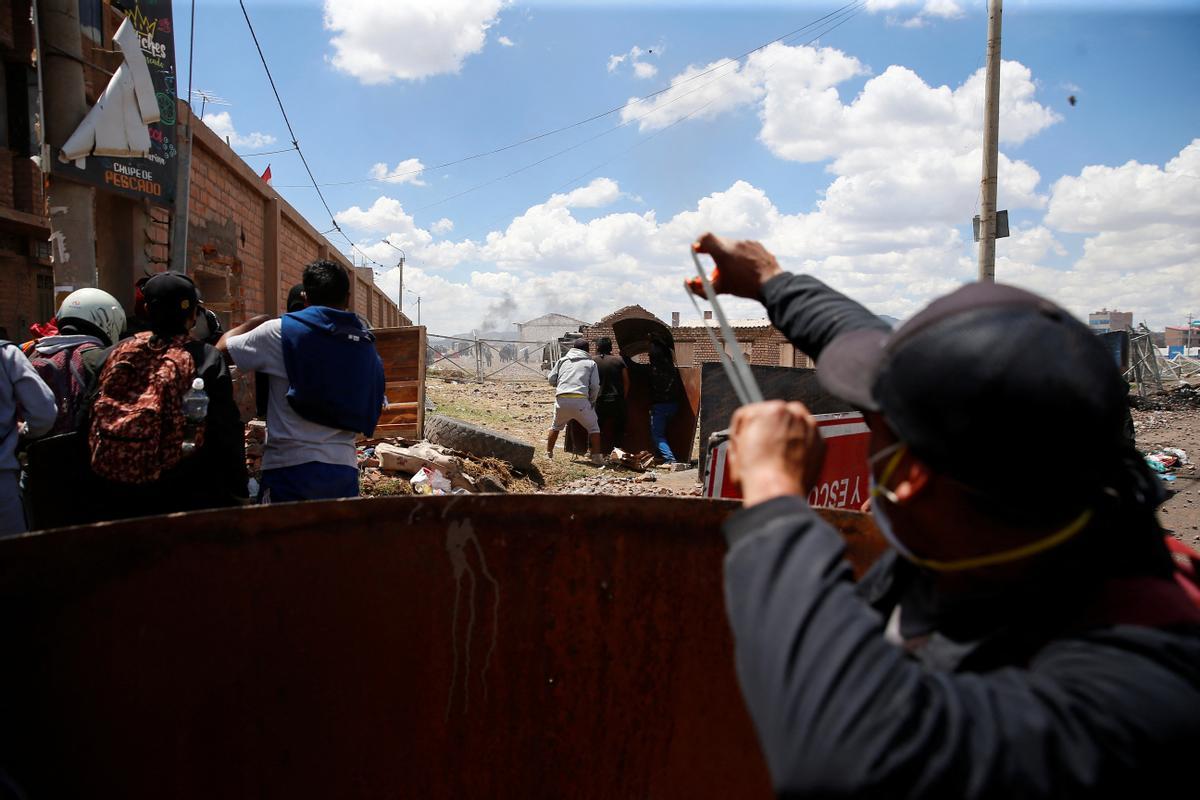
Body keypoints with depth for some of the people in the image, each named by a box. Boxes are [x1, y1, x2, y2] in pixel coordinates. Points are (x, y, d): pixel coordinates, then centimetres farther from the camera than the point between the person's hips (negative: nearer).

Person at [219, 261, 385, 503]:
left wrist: (256, 321, 21)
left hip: (291, 467, -4)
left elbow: (222, 348, 6)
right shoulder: (365, 344, 9)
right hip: (344, 468, 4)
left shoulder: (282, 331, -4)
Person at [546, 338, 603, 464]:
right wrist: (592, 402, 17)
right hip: (580, 400, -2)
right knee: (593, 428, 14)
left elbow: (551, 380, 14)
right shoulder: (591, 363, 13)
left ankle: (548, 453, 29)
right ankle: (596, 456, 8)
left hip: (561, 399, 3)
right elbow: (595, 386, 4)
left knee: (556, 426, 26)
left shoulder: (562, 360, 19)